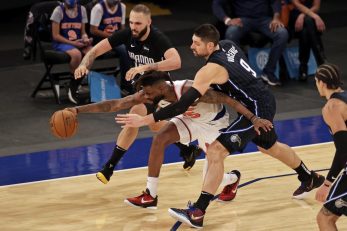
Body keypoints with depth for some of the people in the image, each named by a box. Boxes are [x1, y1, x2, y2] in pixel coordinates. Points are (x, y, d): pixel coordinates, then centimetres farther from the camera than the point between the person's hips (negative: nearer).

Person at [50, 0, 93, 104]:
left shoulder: (82, 9, 9)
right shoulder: (59, 11, -6)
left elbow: (83, 32, 14)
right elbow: (55, 35, -8)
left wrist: (85, 39, -9)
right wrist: (72, 43, -17)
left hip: (78, 42, 5)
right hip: (61, 43, -5)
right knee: (77, 54, -36)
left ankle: (74, 87, -15)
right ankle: (72, 89, -17)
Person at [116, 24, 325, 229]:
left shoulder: (210, 70, -23)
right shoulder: (228, 45, 0)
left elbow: (183, 105, -28)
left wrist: (145, 120, -29)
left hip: (257, 110, -10)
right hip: (265, 101, 10)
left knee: (216, 151, -16)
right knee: (270, 147, 34)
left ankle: (198, 213, -19)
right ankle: (310, 179, 58)